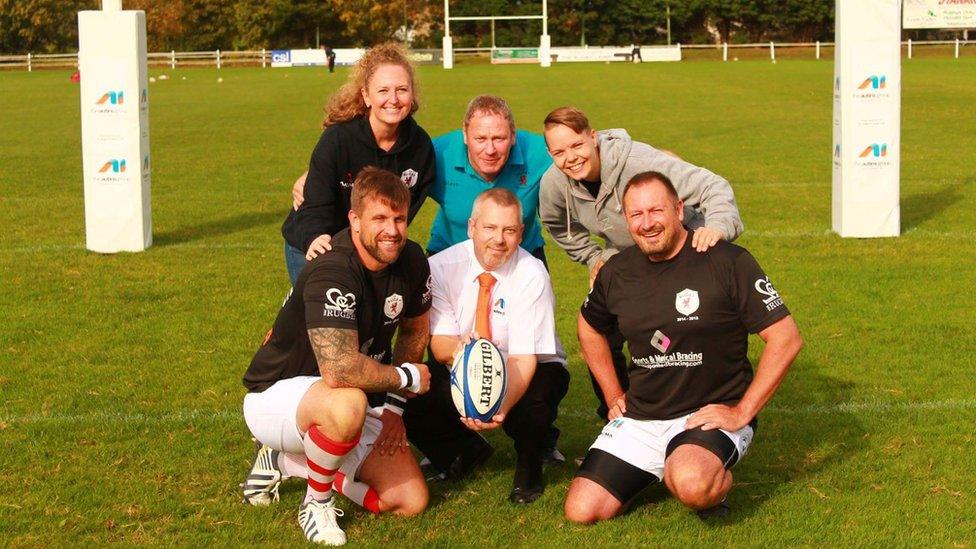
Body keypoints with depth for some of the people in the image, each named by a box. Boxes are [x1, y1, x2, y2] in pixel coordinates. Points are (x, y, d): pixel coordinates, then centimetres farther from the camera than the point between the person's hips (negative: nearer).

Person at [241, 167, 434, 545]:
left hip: (351, 405, 8)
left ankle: (284, 462, 14)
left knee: (411, 501, -3)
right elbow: (339, 370, -41)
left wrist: (394, 406, 2)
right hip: (276, 395, -7)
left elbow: (416, 329, 11)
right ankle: (317, 502, -10)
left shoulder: (411, 262, -7)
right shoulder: (332, 274, -30)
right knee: (348, 404, -41)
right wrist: (405, 378, -24)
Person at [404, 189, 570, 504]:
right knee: (410, 401, -23)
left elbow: (524, 357, -25)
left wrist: (502, 408, -44)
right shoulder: (441, 267, -13)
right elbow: (439, 342, -17)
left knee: (533, 406, -36)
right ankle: (467, 450, 10)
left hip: (529, 372, -3)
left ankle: (528, 467, 1)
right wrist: (457, 349, -43)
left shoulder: (532, 275, -20)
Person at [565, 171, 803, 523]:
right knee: (581, 511, -6)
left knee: (692, 485, -37)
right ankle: (662, 468, 20)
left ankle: (717, 480, 2)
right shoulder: (617, 272, 4)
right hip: (639, 419, 6)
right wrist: (613, 396, 17)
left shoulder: (728, 262, -12)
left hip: (709, 415, -6)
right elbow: (590, 327, 26)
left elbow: (786, 339, -13)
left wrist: (742, 412, -14)